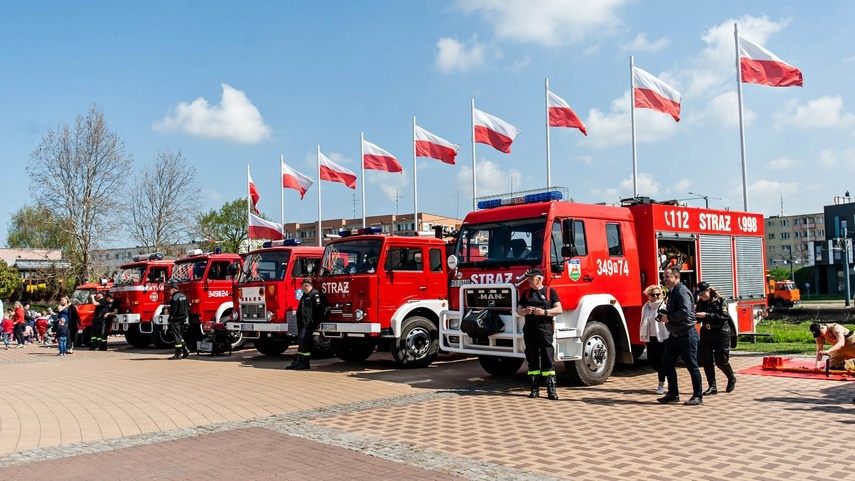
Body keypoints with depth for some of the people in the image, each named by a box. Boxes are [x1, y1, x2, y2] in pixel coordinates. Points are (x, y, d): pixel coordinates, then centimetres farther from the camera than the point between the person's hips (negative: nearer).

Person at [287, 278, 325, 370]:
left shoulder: (315, 294, -10)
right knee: (301, 342, 11)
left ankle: (305, 363, -5)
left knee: (304, 341, -11)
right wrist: (299, 323, 22)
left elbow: (319, 309, -17)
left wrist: (316, 323, -19)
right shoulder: (304, 296, 20)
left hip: (309, 324, -9)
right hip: (302, 324, 10)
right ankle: (297, 361, 15)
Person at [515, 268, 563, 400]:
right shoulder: (526, 293, 15)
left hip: (545, 328, -4)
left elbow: (559, 309, -2)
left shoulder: (550, 292, 4)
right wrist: (525, 311, -7)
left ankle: (551, 390, -4)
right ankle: (534, 389, 11)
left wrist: (544, 312, -16)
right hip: (529, 329, 4)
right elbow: (518, 310, 15)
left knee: (548, 359, -6)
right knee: (532, 360, 6)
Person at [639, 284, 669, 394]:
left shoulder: (664, 306, -11)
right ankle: (663, 376, 36)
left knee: (661, 361, 1)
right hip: (651, 338, 6)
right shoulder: (646, 307, 9)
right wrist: (644, 336, 13)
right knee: (651, 360, 8)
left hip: (663, 337, -6)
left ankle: (661, 385, 13)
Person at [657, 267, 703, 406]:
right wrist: (664, 313, 6)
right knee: (667, 362, 9)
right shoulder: (672, 292, 14)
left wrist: (669, 317, -18)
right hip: (674, 335, 10)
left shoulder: (682, 291, -16)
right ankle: (673, 394, 17)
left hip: (686, 334, -10)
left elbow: (685, 311, -28)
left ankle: (698, 396, 9)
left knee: (692, 365, -1)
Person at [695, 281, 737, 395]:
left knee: (721, 361, 1)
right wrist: (694, 314, -13)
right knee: (706, 360, -2)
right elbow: (698, 320, 9)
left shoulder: (720, 301, -9)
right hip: (706, 335, 5)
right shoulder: (700, 303, 5)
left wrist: (707, 315, -25)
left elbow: (724, 317, -20)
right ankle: (712, 386, 5)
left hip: (721, 335, -5)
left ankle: (732, 379, 30)